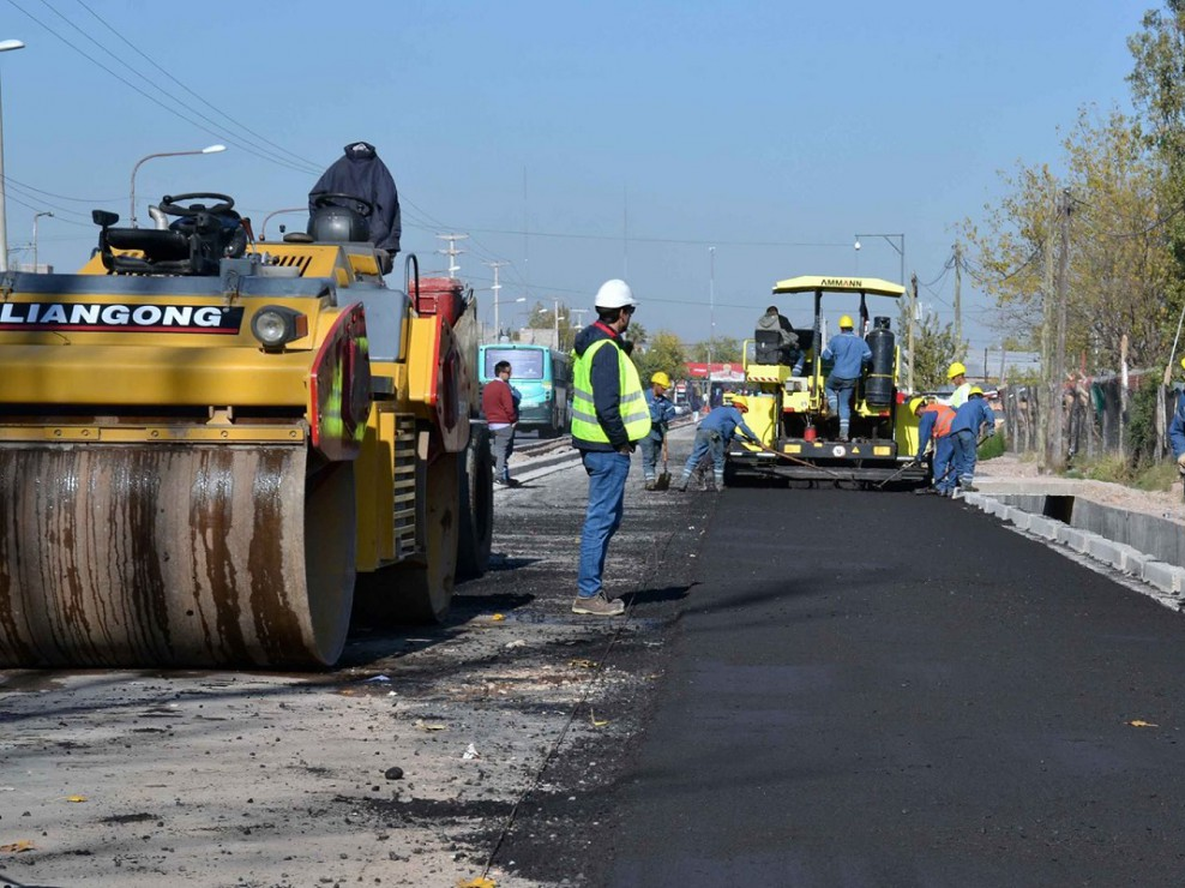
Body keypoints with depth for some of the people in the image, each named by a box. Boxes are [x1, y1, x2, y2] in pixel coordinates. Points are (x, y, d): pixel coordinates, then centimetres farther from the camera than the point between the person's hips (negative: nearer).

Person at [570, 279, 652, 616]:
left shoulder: (588, 343, 14)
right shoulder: (607, 350, -19)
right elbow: (606, 406, -24)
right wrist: (622, 441, -13)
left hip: (592, 442, 10)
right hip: (607, 447, -10)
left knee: (609, 515, 18)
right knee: (601, 518, -6)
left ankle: (590, 587, 22)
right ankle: (588, 594, -3)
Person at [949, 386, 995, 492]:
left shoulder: (964, 405, 39)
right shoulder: (981, 403, 22)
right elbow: (989, 414, 2)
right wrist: (991, 428, -1)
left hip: (954, 430, 6)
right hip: (967, 430, -6)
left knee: (959, 459, 12)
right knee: (970, 458, -5)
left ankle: (962, 482, 14)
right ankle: (966, 483, -13)